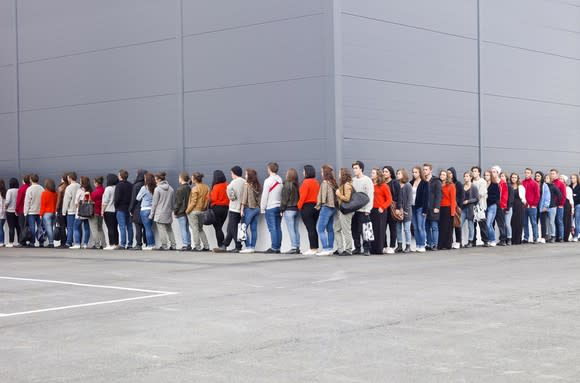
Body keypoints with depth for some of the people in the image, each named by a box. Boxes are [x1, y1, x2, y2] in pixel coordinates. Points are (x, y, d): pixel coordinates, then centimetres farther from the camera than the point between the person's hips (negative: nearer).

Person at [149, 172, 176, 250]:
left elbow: (154, 203, -7)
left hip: (160, 214, -6)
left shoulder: (157, 189, -10)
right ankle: (172, 245, 13)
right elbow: (173, 202, 13)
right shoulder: (171, 189, 7)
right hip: (168, 213, 6)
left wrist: (151, 214, 0)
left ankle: (163, 246, -4)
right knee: (169, 229, 14)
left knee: (162, 230, -3)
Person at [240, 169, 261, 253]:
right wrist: (258, 209, 13)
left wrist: (242, 209, -7)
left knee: (244, 228, -2)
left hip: (249, 208, -6)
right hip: (257, 208, 6)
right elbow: (259, 198, 8)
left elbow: (244, 198, -10)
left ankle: (248, 247, -7)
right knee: (254, 229, 7)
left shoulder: (247, 184, -8)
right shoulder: (257, 185, 8)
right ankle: (253, 247, 8)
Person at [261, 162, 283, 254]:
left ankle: (274, 247, -6)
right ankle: (278, 247, 9)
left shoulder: (268, 180, -9)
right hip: (279, 207, 6)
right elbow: (283, 195, 8)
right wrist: (282, 206, 11)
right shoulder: (281, 180, 8)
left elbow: (265, 196, -9)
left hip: (270, 208, -6)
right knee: (278, 228, 7)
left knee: (272, 228, -5)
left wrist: (262, 208, -2)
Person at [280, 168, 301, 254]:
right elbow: (299, 197, 9)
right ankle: (297, 247, 12)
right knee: (296, 230, 9)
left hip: (289, 210, -7)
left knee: (291, 230, -5)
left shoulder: (287, 185, -11)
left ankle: (293, 247, -8)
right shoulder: (297, 185, 6)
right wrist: (298, 206, 14)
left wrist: (282, 210, -4)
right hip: (297, 209, 7)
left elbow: (284, 199, -10)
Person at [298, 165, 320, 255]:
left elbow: (303, 196, -15)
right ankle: (315, 248, 14)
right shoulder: (316, 182, 8)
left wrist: (299, 206, -4)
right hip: (316, 206, 7)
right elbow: (318, 194, 8)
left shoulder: (306, 182, -12)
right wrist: (316, 204, 12)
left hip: (307, 207, -7)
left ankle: (312, 249, -5)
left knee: (310, 229, -5)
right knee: (314, 228, 12)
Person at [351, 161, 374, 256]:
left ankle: (366, 249, 1)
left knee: (364, 230, -6)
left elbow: (370, 196, -6)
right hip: (354, 209, 5)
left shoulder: (367, 180, -2)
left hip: (363, 210, -5)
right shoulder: (352, 180, 11)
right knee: (354, 230, 7)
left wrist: (367, 209, -12)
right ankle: (357, 248, 16)